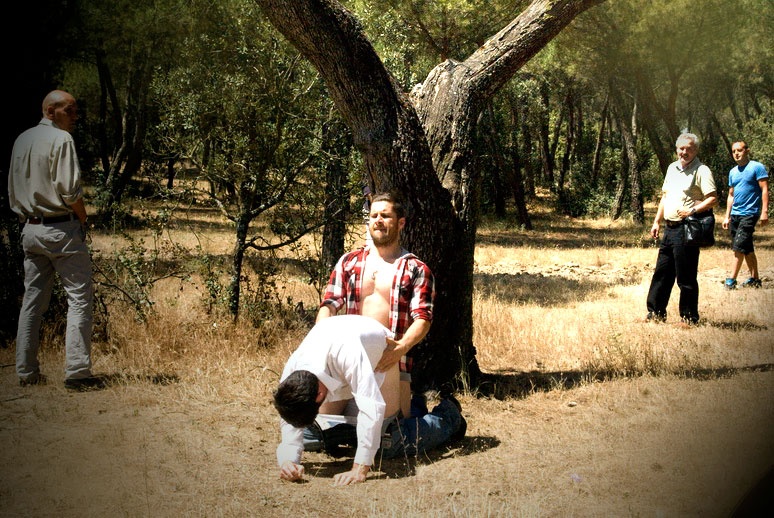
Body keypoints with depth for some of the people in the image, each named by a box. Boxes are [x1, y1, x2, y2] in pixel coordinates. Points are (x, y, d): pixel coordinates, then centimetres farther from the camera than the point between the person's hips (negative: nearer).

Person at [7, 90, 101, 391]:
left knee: (32, 299, 11)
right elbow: (70, 191, -17)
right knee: (79, 298, -5)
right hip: (62, 229, -8)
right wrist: (83, 220, -2)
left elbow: (13, 191, 17)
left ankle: (26, 372, 13)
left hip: (30, 228, 8)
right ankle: (77, 372, -10)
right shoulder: (61, 139, -10)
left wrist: (26, 218, 20)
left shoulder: (21, 140, 14)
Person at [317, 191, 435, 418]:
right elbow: (329, 305, 7)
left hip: (391, 360, -3)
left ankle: (417, 406, 25)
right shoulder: (348, 262, 14)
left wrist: (402, 347, -28)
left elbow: (423, 318, -7)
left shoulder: (416, 270, 4)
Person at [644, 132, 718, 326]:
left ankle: (689, 318, 7)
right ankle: (656, 313, 20)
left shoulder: (701, 171, -8)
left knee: (686, 277, -2)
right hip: (669, 228, 8)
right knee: (662, 272, 12)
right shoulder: (672, 168, 16)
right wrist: (657, 221, 17)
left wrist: (692, 210, -24)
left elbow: (713, 199, -15)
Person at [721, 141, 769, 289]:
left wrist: (764, 212, -17)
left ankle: (731, 279, -11)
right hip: (735, 214, 7)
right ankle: (755, 278, 20)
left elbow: (764, 190, -10)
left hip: (749, 214, -7)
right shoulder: (733, 172, 15)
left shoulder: (757, 167, -6)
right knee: (747, 249, 12)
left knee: (739, 247, -13)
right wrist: (727, 216, 16)